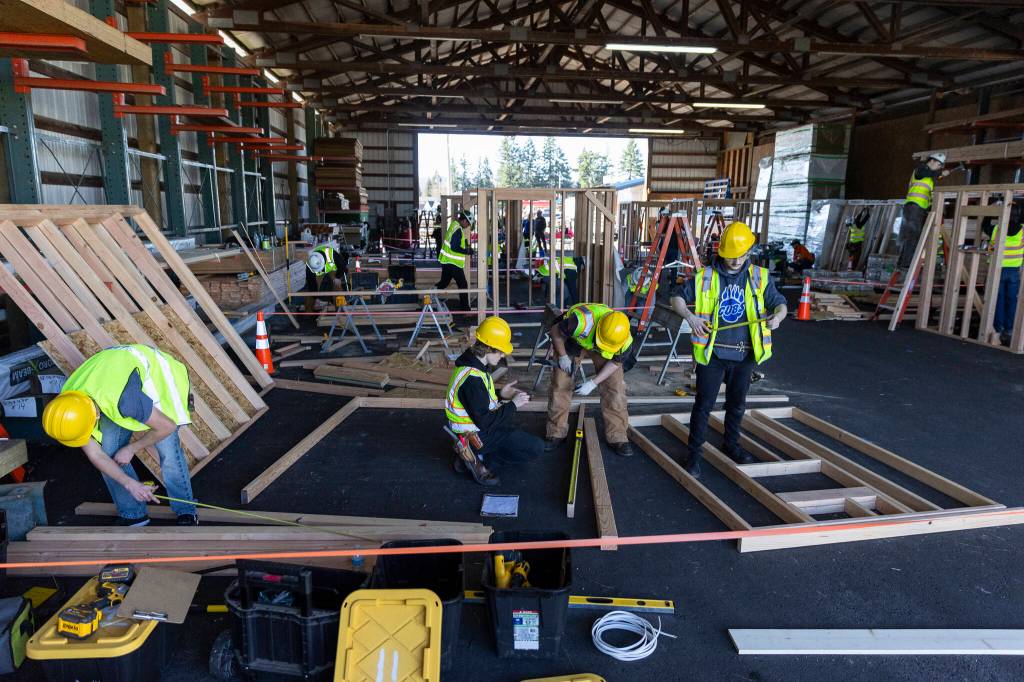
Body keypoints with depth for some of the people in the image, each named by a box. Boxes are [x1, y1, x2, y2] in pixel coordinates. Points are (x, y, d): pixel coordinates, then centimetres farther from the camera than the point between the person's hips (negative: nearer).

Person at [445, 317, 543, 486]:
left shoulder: (471, 362, 0)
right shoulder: (473, 379, -30)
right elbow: (484, 421, -26)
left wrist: (499, 394, 3)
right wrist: (513, 405, -17)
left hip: (476, 422, 9)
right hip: (477, 436, -9)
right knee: (536, 448, -8)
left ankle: (476, 454, 13)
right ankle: (477, 457, -4)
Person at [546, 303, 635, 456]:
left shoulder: (624, 340, -33)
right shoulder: (581, 321, -44)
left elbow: (615, 362, -13)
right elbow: (555, 332, -24)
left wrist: (593, 383, -21)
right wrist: (563, 356, -22)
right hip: (572, 338, -1)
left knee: (615, 386, -10)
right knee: (560, 384, -5)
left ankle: (617, 436, 3)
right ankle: (556, 433, 11)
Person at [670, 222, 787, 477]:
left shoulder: (759, 277, 2)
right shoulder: (705, 276, -4)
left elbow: (779, 303, 7)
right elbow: (676, 298, 1)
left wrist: (778, 316, -18)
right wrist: (689, 315, -19)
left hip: (744, 354, 3)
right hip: (712, 353, -3)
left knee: (737, 404, 18)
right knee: (704, 404, 2)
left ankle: (731, 445, 38)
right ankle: (695, 452, 14)